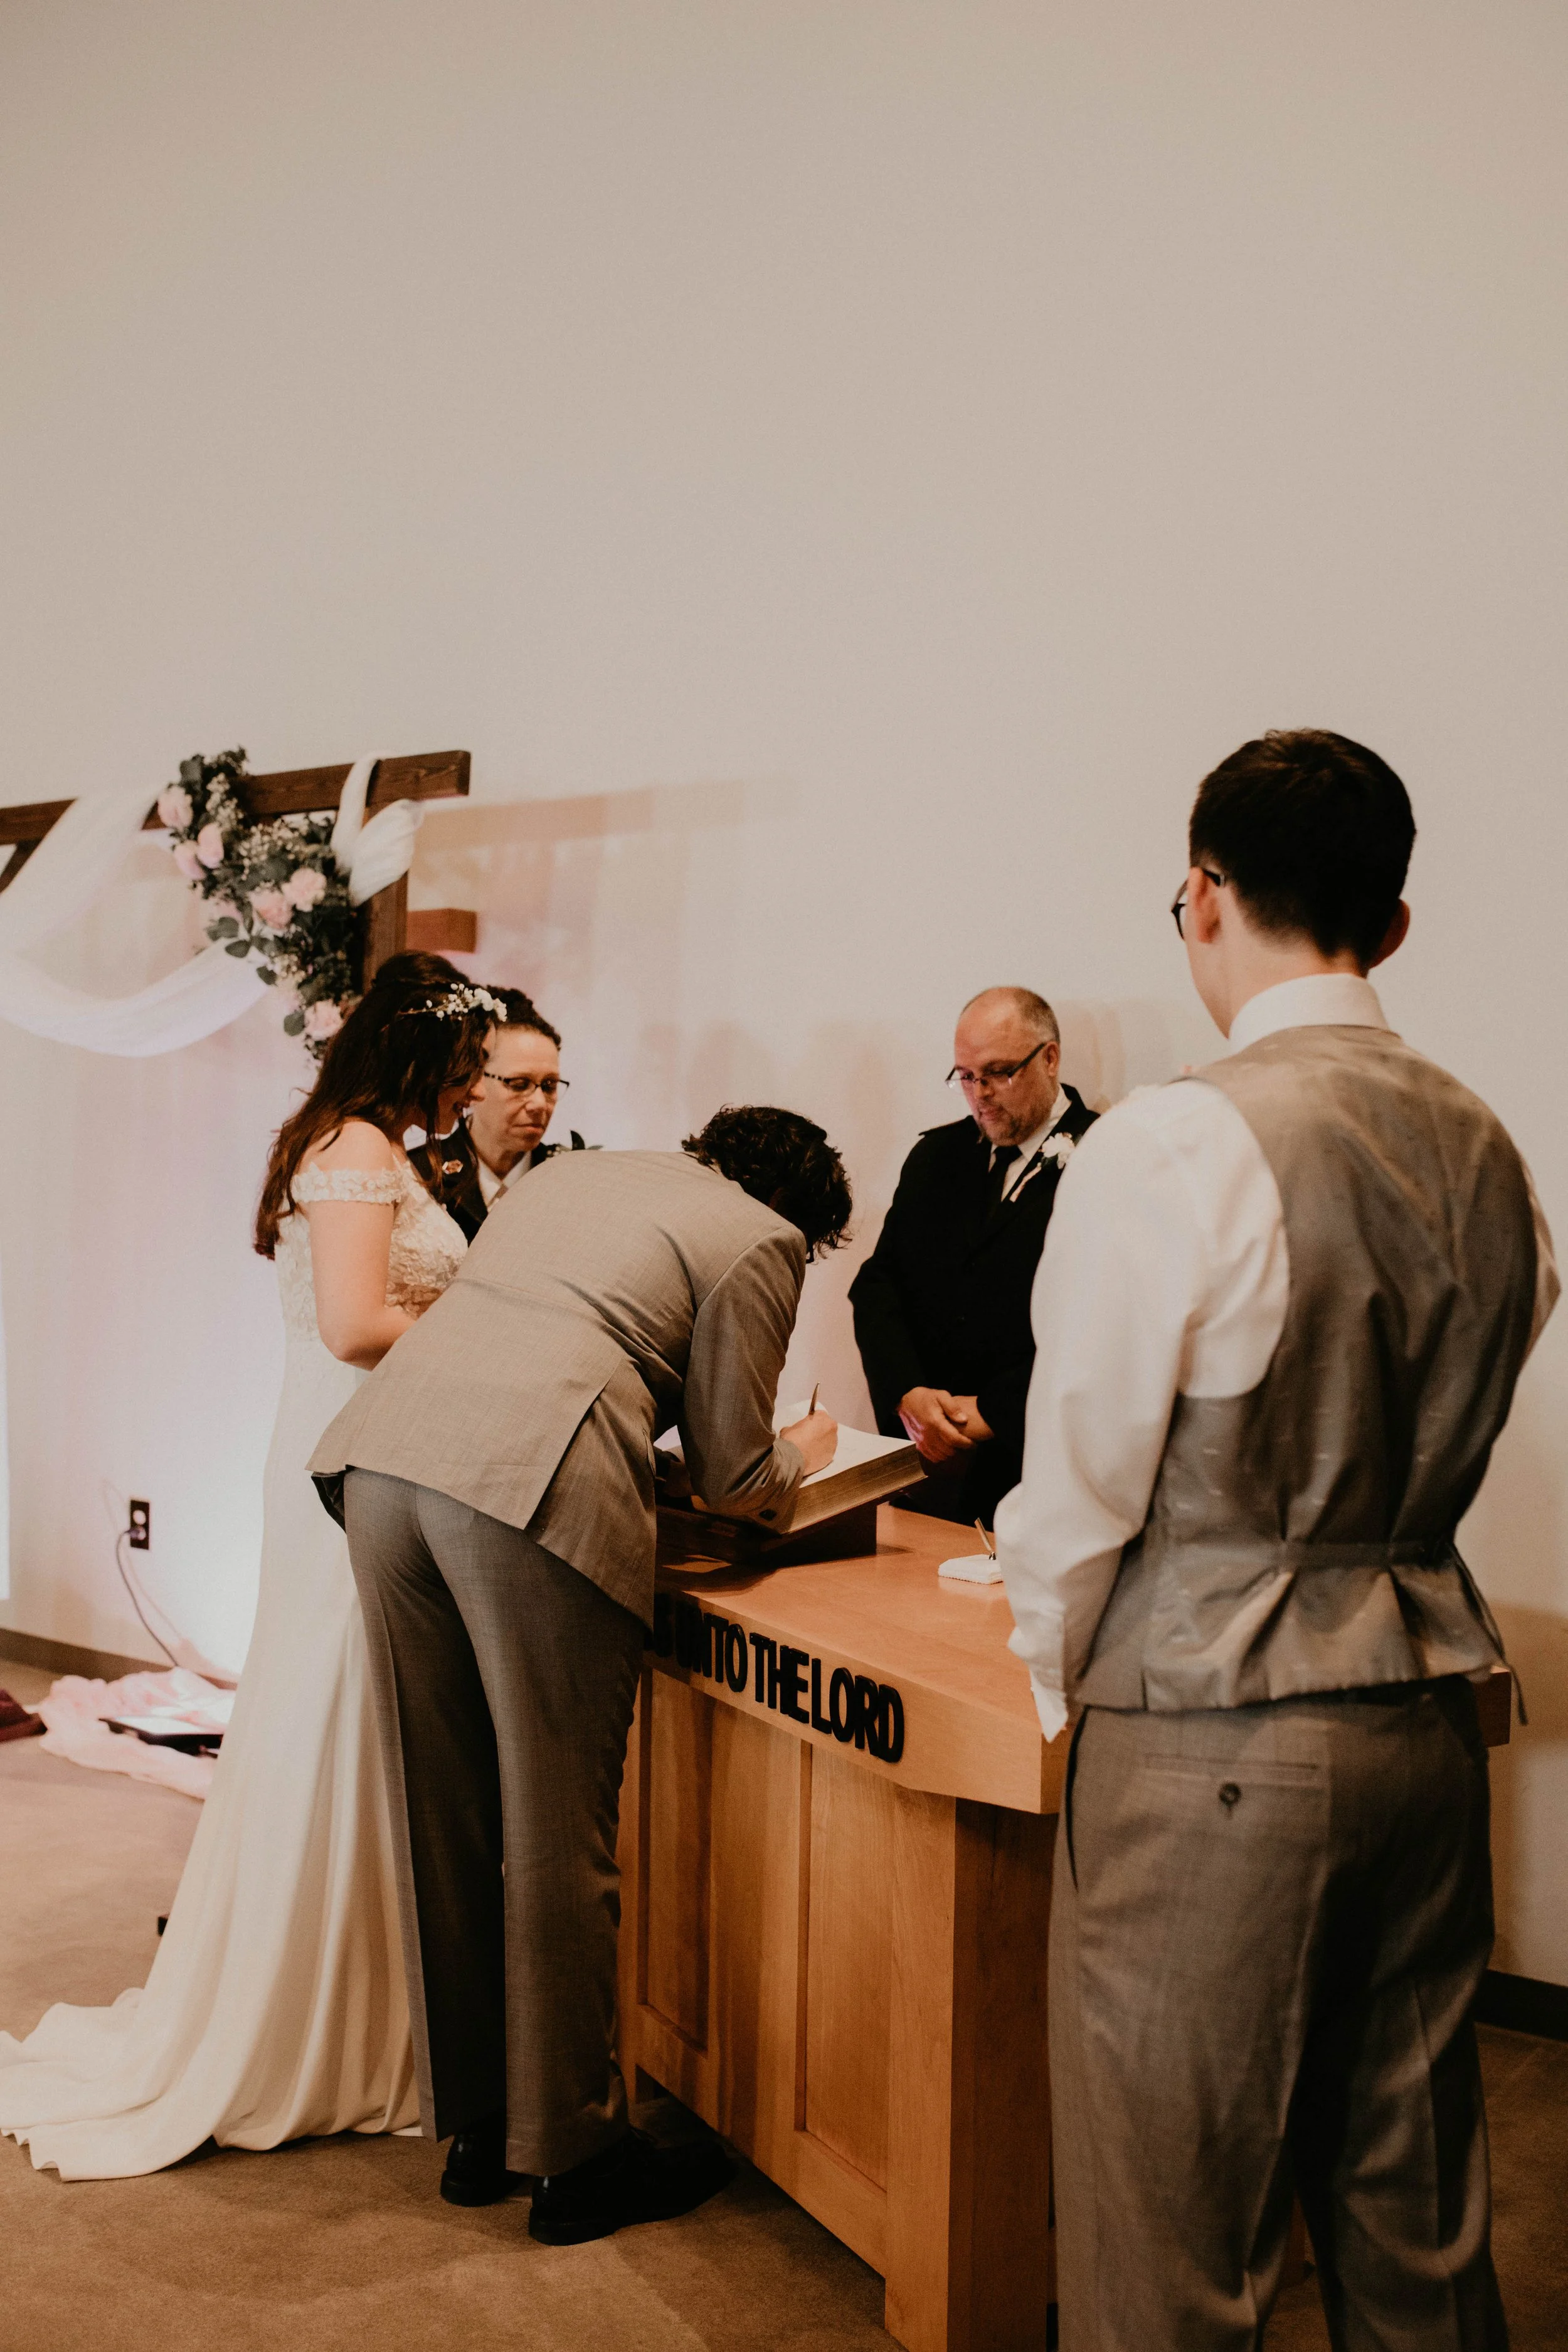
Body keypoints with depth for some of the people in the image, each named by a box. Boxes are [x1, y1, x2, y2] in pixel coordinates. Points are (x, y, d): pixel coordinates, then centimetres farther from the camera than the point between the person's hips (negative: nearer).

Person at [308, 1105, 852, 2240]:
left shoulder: (569, 1168, 28)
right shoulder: (761, 1241, 8)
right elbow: (733, 1481, 8)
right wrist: (801, 1453, 30)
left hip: (386, 1455, 7)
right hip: (533, 1494, -7)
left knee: (445, 1818, 16)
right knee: (556, 1837, 6)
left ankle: (474, 2124, 30)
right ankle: (574, 2157, 20)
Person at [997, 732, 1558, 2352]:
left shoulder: (1171, 1147, -16)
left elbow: (1082, 1474, -12)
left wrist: (1057, 1681, 5)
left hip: (1211, 1738, -7)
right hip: (1424, 1711, 7)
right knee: (1413, 2203, 20)